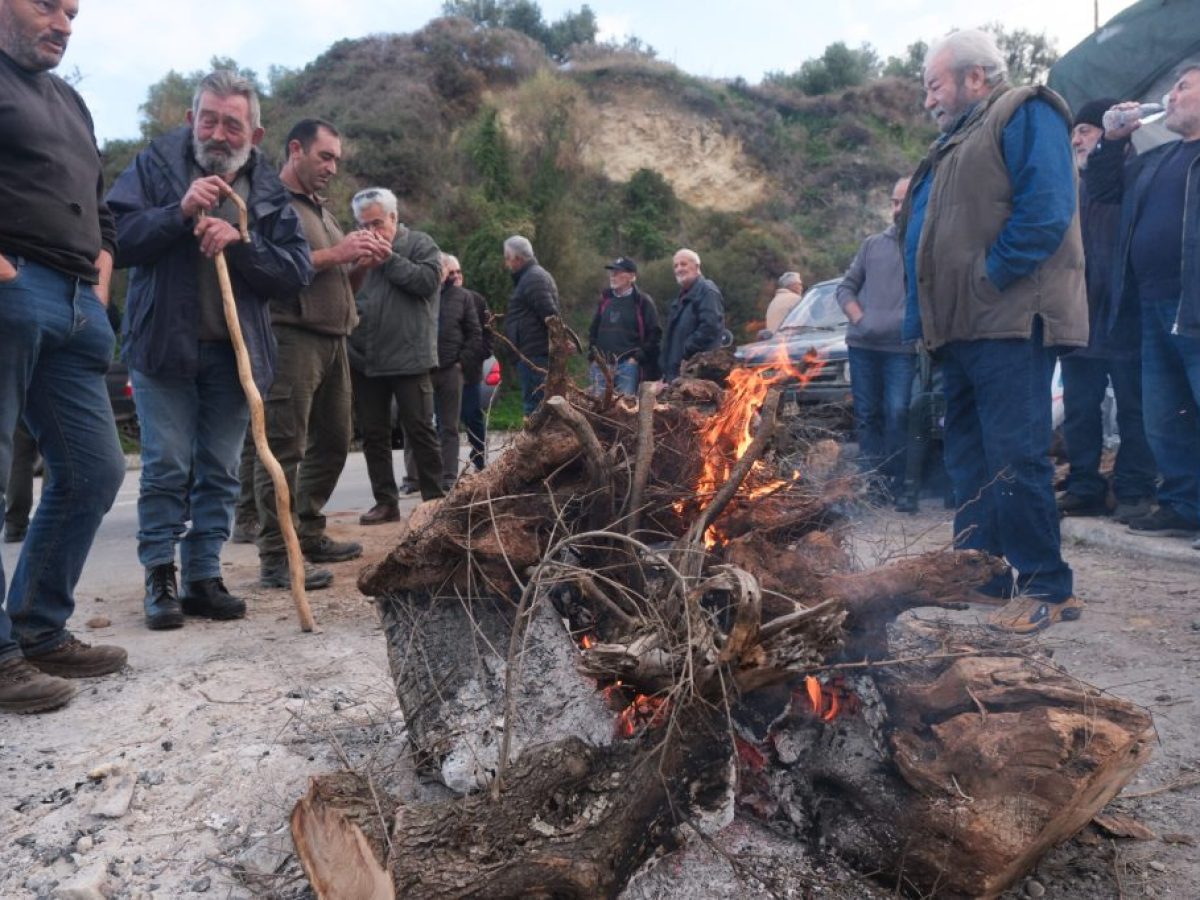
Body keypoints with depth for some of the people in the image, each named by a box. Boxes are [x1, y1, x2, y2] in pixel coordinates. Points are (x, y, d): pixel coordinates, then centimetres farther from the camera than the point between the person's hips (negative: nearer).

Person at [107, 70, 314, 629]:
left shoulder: (267, 189, 7)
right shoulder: (156, 164, 1)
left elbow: (298, 270, -3)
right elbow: (115, 239, -9)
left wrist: (240, 241, -18)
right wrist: (179, 212, -21)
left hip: (235, 352, 3)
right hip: (164, 345, -2)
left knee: (220, 472, 6)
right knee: (166, 468, -2)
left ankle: (204, 577, 16)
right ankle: (159, 579, 9)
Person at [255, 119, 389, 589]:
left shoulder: (321, 210, 25)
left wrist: (364, 263, 7)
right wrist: (333, 254, -13)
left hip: (333, 339, 9)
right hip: (291, 336, -9)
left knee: (331, 443, 12)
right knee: (284, 449, -11)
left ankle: (309, 534, 24)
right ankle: (275, 558, -9)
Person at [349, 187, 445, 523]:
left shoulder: (420, 243, 4)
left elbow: (429, 281, -13)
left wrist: (388, 257, -10)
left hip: (408, 358, -5)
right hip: (364, 360, 5)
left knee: (420, 431, 0)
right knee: (373, 435, 8)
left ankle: (435, 501, 9)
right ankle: (385, 501, 18)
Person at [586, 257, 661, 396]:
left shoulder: (643, 301, 0)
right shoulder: (605, 299, 15)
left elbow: (654, 334, -2)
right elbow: (593, 329, 24)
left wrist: (638, 356, -9)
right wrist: (592, 350, 11)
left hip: (628, 364, -5)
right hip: (601, 364, 5)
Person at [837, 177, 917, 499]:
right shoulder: (873, 244, 14)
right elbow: (846, 287, 16)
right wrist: (857, 317, 1)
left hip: (901, 347, -4)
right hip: (863, 344, 4)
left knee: (896, 414, -8)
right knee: (867, 415, 6)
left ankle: (893, 486, 1)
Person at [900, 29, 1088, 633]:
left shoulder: (1026, 114, -1)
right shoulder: (957, 143, 25)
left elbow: (1045, 210, -16)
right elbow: (925, 235, 23)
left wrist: (987, 281, -16)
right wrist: (925, 316, 12)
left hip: (1009, 324, -9)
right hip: (961, 330, 9)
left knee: (1014, 458, -9)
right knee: (968, 457, 11)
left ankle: (1046, 588, 0)